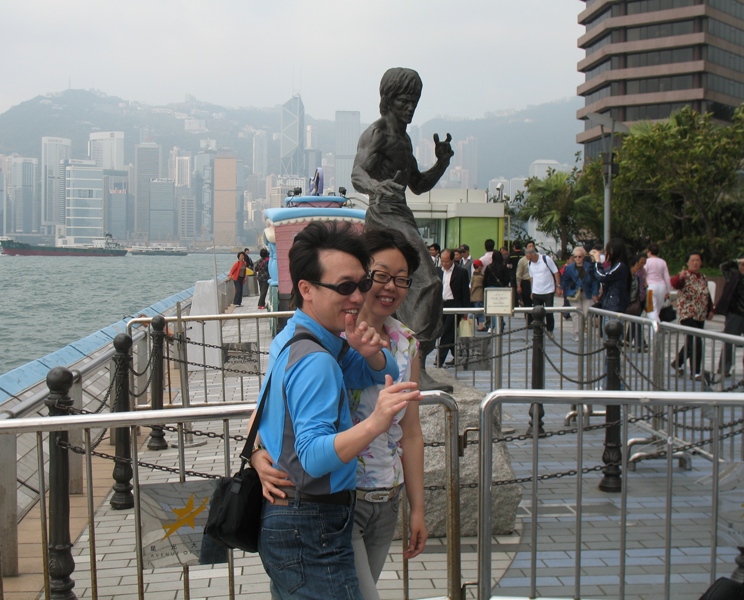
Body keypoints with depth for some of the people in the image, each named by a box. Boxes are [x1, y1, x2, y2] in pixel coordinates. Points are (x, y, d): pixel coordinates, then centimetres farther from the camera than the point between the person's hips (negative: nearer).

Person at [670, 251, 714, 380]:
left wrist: (710, 310, 11)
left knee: (691, 343, 15)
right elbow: (675, 284, -30)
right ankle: (695, 373, -6)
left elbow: (707, 296, 22)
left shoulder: (704, 278, 13)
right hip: (687, 315, -7)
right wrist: (680, 277, -51)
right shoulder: (685, 276, -9)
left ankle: (677, 363, 36)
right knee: (696, 343, -14)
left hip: (701, 316, 7)